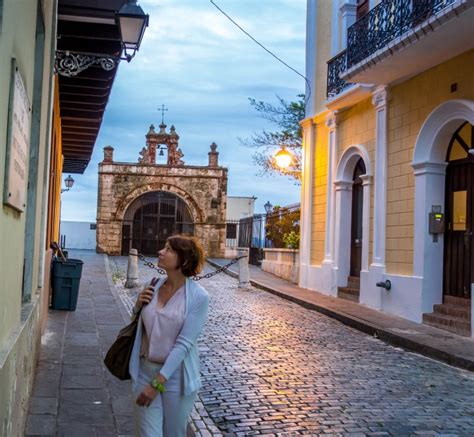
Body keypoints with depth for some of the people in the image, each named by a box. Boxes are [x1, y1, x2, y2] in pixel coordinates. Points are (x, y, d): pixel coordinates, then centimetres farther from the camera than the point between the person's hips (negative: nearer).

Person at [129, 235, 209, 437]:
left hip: (177, 376, -3)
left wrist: (158, 382, -20)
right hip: (145, 371, 3)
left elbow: (184, 343, -17)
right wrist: (138, 306, -6)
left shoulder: (198, 296, -14)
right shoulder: (153, 287, 1)